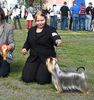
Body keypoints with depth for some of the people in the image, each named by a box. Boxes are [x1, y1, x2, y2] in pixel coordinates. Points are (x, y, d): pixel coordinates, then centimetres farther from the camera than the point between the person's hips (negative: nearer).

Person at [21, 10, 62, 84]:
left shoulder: (50, 29, -6)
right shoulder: (31, 30, 11)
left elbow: (55, 36, -28)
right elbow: (28, 42, 23)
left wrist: (57, 40, -53)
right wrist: (25, 48, 1)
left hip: (47, 58, -4)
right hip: (33, 57, 5)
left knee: (41, 80, -17)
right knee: (26, 78, -9)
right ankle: (37, 69, 23)